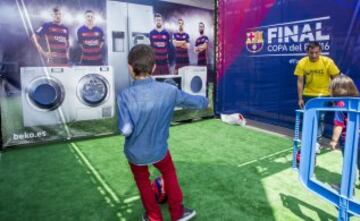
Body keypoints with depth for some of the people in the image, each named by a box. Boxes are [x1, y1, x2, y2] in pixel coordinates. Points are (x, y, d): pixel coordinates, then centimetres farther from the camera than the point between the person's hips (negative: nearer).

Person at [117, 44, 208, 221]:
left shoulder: (125, 96, -25)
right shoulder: (169, 91, -18)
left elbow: (125, 130, -29)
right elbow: (196, 102, -4)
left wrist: (122, 126, -5)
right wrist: (205, 101, 19)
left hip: (135, 152, 0)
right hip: (159, 150, 1)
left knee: (142, 181, 26)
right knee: (170, 174, 29)